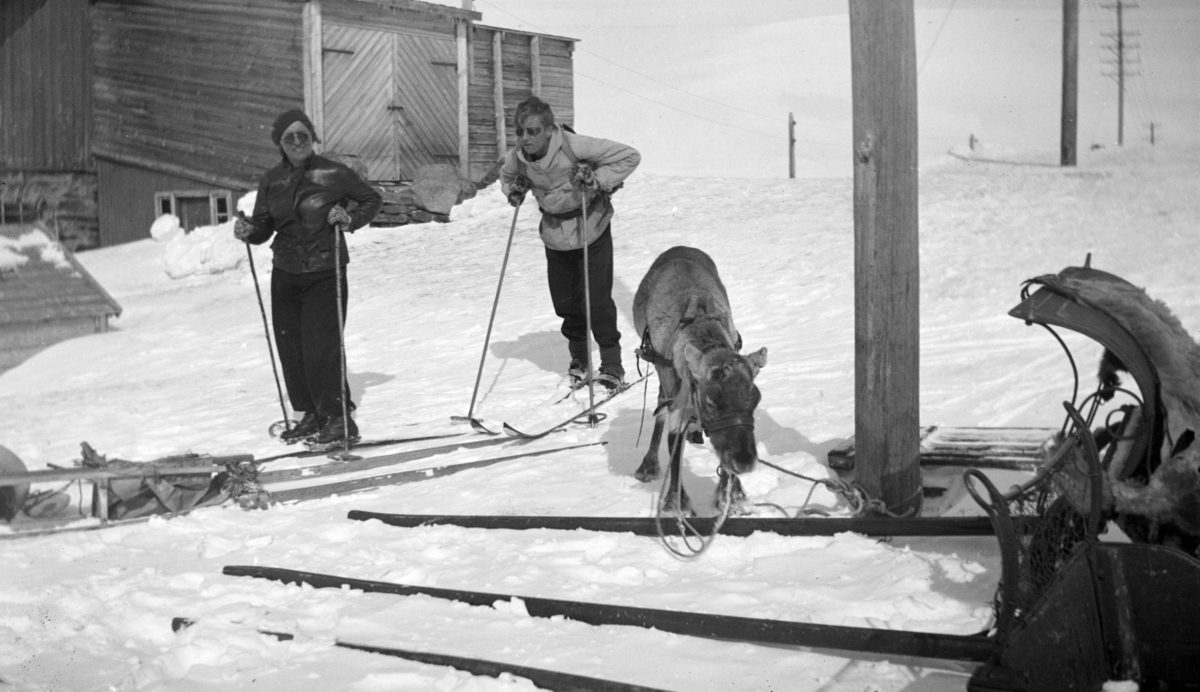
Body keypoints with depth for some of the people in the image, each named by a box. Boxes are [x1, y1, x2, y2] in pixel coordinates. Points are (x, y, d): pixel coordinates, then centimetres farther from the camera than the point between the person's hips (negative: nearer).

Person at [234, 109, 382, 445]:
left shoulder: (333, 174, -6)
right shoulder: (271, 180, 7)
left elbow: (372, 199, 5)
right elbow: (264, 226, 12)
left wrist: (350, 219, -12)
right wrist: (247, 231, -10)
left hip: (325, 273, -5)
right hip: (285, 274, 5)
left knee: (321, 345, -11)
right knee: (290, 346, 6)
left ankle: (339, 417, 0)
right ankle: (313, 414, 20)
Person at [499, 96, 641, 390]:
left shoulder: (574, 146, -27)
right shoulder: (518, 157, -12)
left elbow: (629, 156, -21)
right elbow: (506, 175, 15)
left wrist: (598, 180, -29)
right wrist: (513, 189, -7)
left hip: (591, 229, -4)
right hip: (555, 236, 4)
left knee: (597, 300, -8)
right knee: (565, 302, 7)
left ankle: (612, 363, 8)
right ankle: (579, 357, 31)